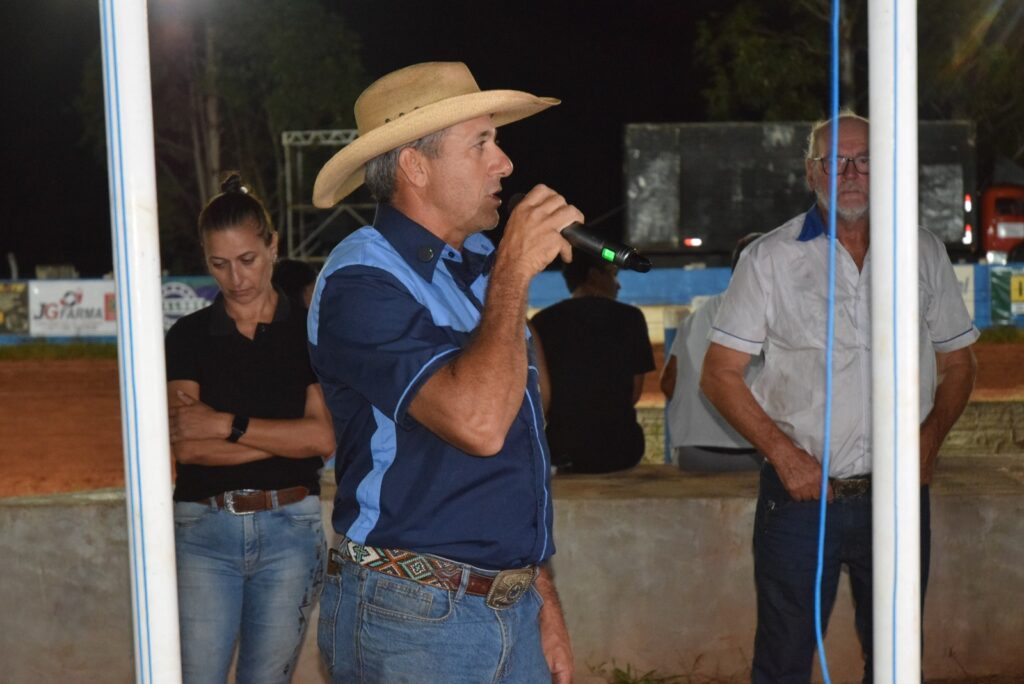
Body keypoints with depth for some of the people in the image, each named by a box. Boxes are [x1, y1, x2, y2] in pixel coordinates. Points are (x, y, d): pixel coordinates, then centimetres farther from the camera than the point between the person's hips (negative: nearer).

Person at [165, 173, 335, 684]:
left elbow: (325, 436, -8)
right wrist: (290, 437, -12)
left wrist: (227, 424, -13)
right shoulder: (189, 336, 3)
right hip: (204, 530, 0)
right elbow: (186, 446, -9)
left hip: (289, 529, 0)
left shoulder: (307, 331, 3)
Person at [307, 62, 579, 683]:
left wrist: (541, 595, 15)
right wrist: (513, 275, -20)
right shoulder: (363, 281, -15)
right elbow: (476, 422, -29)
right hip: (413, 624, -7)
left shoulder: (481, 263, 10)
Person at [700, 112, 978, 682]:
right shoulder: (770, 258, 0)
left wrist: (931, 436, -5)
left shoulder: (925, 253, 6)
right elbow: (720, 373, -1)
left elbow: (958, 361, 14)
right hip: (800, 493, -2)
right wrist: (782, 451, -12)